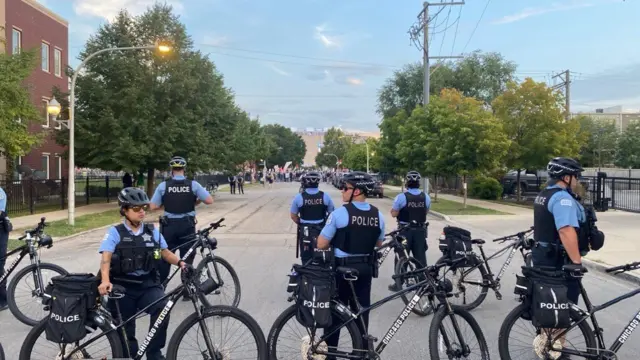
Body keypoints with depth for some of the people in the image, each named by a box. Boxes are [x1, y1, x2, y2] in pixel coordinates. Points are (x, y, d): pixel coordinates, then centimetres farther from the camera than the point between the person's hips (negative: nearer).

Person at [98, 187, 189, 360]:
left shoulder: (152, 231, 7)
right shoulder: (115, 233, -3)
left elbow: (165, 252, 11)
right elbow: (106, 258, -15)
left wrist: (180, 262, -8)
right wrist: (105, 281, -32)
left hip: (148, 285, 2)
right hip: (123, 287, -1)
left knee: (163, 308, -25)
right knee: (125, 330, 5)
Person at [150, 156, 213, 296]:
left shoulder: (163, 185, -5)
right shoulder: (193, 184, -6)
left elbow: (153, 206, -3)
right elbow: (209, 200, -8)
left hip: (169, 226, 0)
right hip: (187, 226, 0)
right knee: (187, 259, 9)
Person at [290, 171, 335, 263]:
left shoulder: (299, 197, -12)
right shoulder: (325, 196, -8)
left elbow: (293, 216, -2)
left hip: (305, 231, -1)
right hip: (322, 231, 1)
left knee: (306, 259, 12)